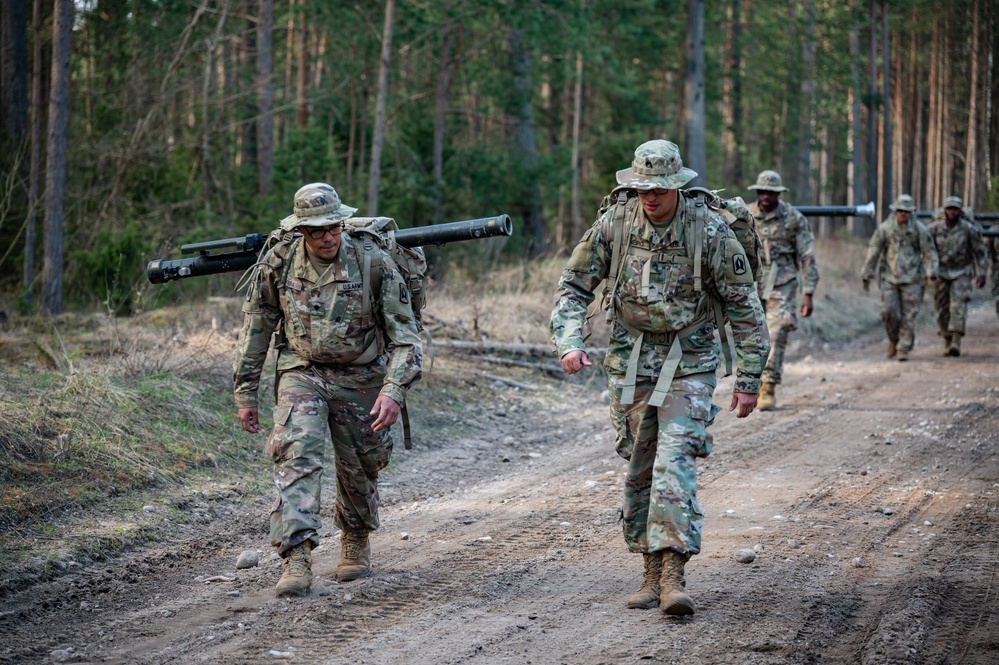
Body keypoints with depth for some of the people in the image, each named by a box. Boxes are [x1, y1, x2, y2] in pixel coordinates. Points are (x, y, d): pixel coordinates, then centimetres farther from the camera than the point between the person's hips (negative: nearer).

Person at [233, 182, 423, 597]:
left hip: (360, 379, 0)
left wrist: (395, 390, -23)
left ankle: (356, 540, 40)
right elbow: (255, 328, 3)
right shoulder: (278, 263, -9)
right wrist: (245, 392, 4)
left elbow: (404, 333, -11)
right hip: (302, 373, 0)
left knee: (360, 469, 11)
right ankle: (296, 558, -26)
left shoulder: (373, 263, -14)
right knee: (296, 453, -21)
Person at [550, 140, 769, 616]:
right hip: (630, 362, 4)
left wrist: (749, 380, -6)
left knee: (674, 462, -18)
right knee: (638, 469, 8)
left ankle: (673, 574, -21)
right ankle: (651, 571, 19)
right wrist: (568, 342, -16)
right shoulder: (614, 224, -6)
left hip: (688, 365, -4)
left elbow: (744, 308, -5)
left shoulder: (710, 232, -13)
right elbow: (573, 287, 1)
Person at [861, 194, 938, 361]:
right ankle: (893, 340, 19)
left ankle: (904, 349, 4)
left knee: (908, 315, -4)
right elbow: (874, 251, 4)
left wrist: (931, 272, -14)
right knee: (889, 312, -6)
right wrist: (867, 275, 4)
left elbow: (929, 251, 0)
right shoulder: (884, 228, -1)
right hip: (889, 278, 1)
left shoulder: (918, 229, -3)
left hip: (911, 279, -1)